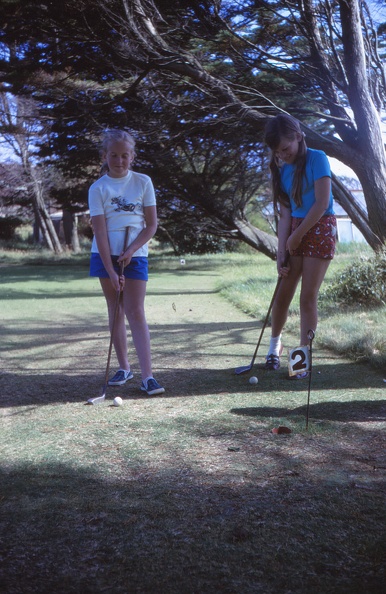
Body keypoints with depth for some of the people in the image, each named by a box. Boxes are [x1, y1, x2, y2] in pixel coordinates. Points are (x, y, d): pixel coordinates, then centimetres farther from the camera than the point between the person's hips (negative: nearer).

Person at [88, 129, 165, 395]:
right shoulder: (98, 188, -3)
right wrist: (111, 271, -16)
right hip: (105, 254, 1)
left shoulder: (143, 182, 0)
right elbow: (100, 231, -9)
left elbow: (152, 224, 0)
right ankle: (124, 367, 18)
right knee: (115, 310, 8)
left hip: (135, 254, -1)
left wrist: (130, 251, -13)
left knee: (136, 312, -7)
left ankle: (147, 376, -11)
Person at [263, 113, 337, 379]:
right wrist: (281, 251, -8)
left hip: (319, 229, -5)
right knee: (283, 292, 4)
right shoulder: (281, 169, 5)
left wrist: (297, 236, -12)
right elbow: (285, 213, 0)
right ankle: (275, 343, 26)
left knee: (308, 296, -5)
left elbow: (322, 204, -16)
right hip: (294, 231, 5)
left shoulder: (316, 159, -11)